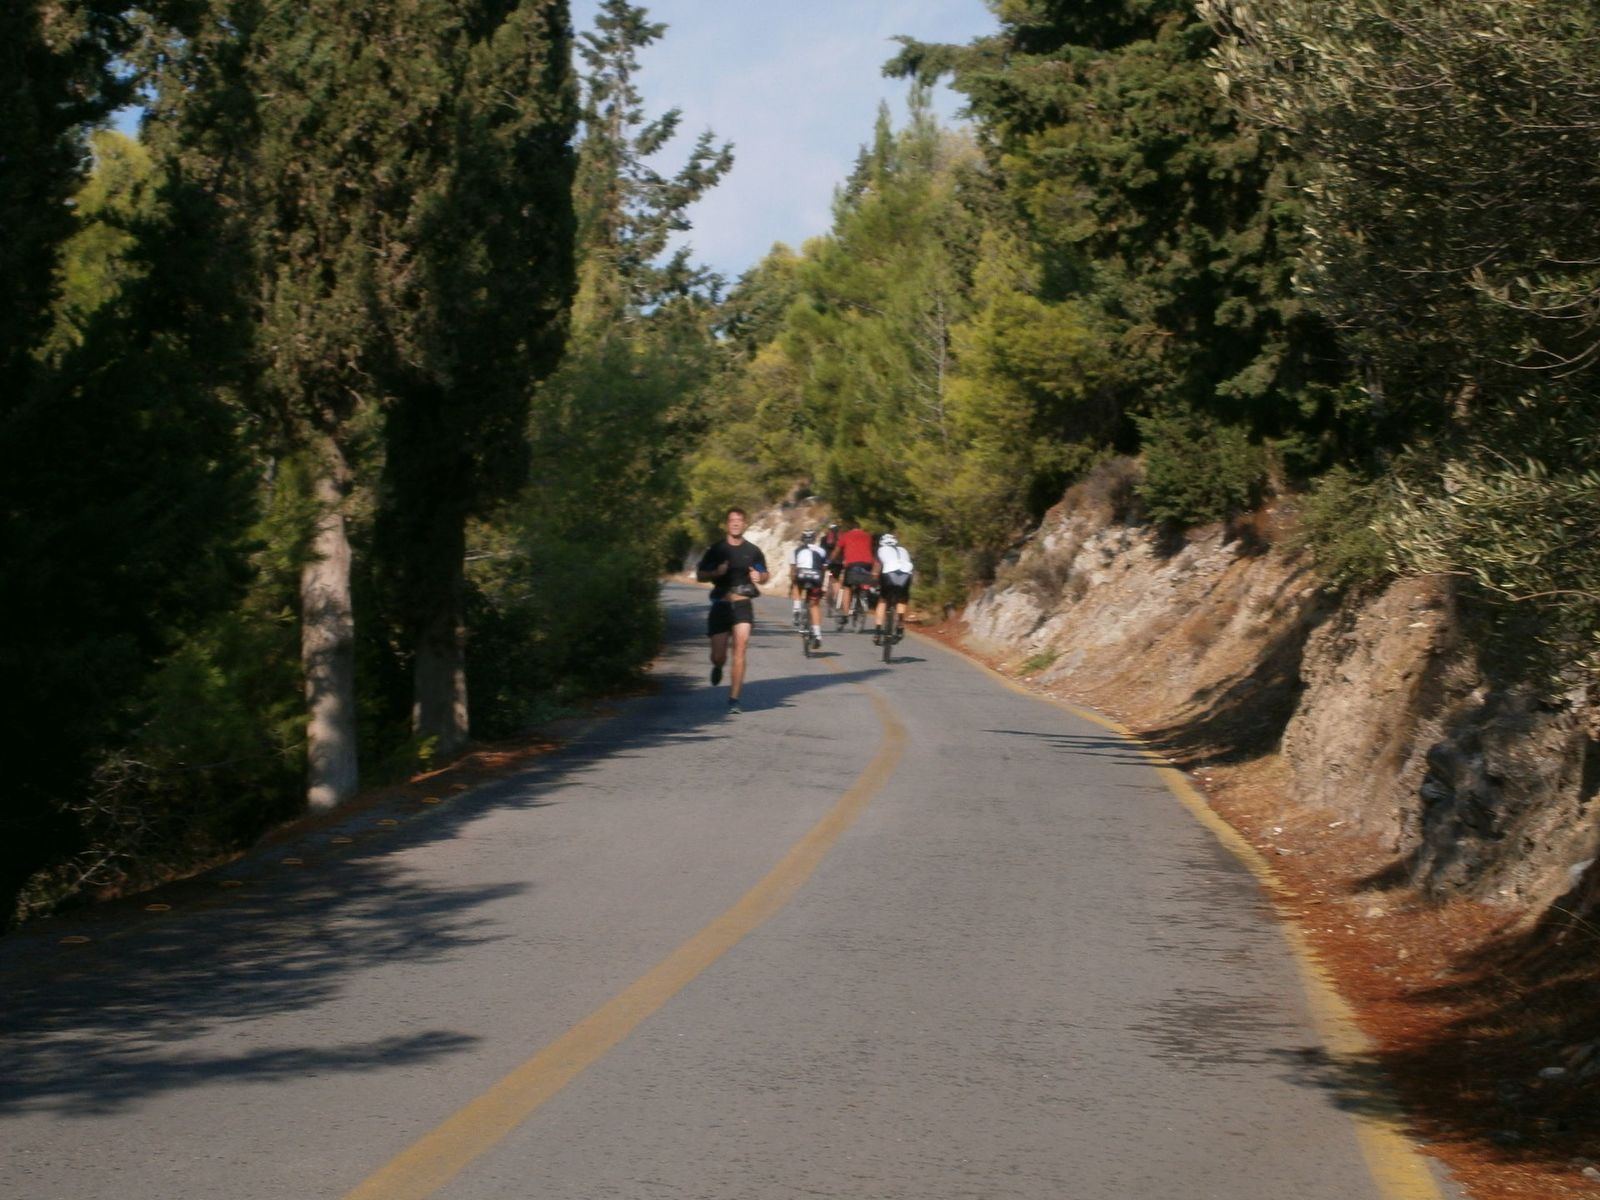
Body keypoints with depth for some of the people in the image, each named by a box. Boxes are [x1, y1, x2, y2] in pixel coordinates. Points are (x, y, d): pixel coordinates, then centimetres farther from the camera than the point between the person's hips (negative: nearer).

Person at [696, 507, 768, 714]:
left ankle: (734, 700, -11)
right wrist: (716, 572, -13)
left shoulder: (753, 551, 5)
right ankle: (718, 668, 39)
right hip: (721, 604, 0)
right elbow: (700, 575, 7)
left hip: (743, 604, 0)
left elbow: (764, 575, 18)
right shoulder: (716, 550, 3)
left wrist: (759, 577, -6)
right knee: (718, 656, 0)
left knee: (740, 649, -15)